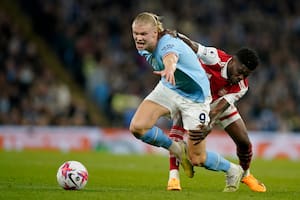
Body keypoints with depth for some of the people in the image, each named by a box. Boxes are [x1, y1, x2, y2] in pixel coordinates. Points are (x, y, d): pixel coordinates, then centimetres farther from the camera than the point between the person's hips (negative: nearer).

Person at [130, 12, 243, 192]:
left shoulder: (168, 44, -34)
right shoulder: (144, 47, -10)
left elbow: (171, 57, -61)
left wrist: (169, 69, -83)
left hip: (194, 97, -7)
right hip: (168, 89, 7)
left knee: (196, 159, -4)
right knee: (137, 127, -19)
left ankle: (233, 171, 28)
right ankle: (177, 150, 8)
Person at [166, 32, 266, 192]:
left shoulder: (241, 87, -28)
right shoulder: (215, 58, -36)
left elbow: (218, 108, -36)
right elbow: (193, 47, -46)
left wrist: (210, 123, -54)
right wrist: (175, 36, -65)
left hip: (219, 101, 3)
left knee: (244, 142, 0)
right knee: (178, 127, -31)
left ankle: (245, 174, 32)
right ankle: (173, 176, -29)